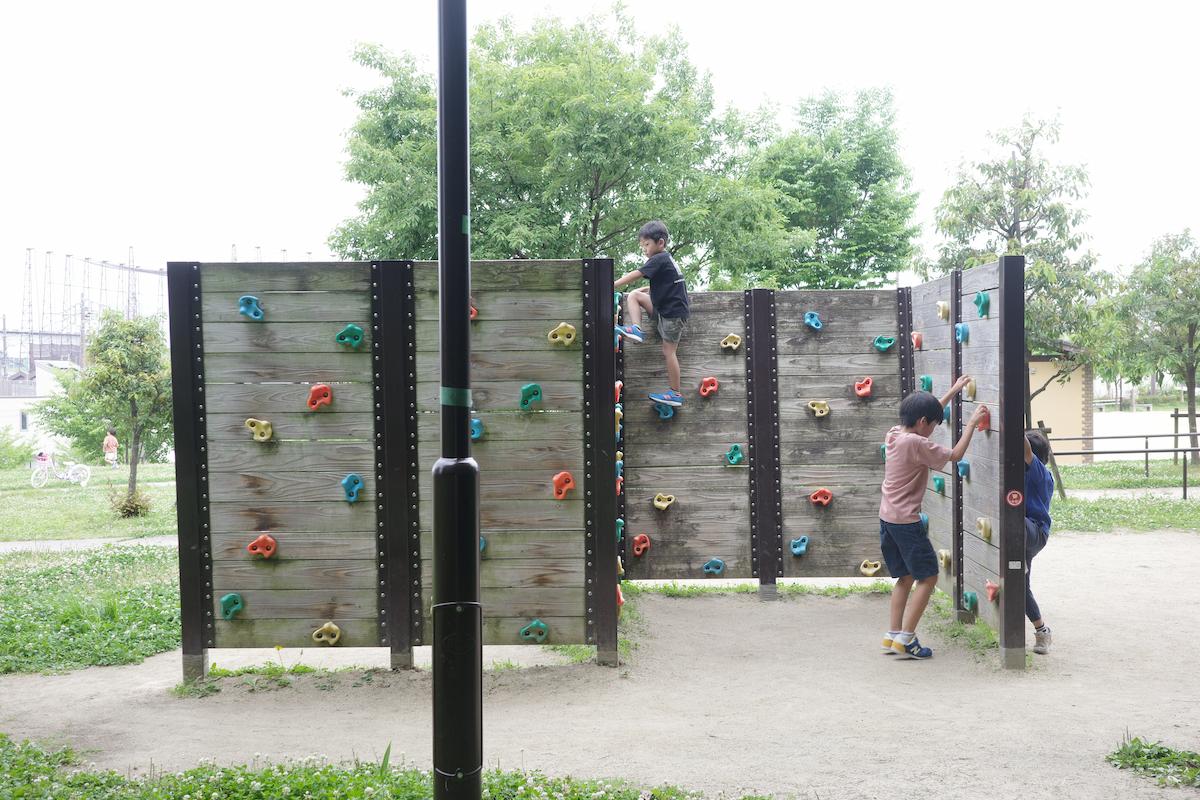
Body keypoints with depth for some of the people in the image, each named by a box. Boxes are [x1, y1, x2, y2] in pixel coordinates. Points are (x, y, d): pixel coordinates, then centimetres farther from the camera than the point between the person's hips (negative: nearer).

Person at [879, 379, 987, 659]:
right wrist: (972, 423, -2)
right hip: (906, 521, -9)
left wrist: (953, 391, 25)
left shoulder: (894, 434, 7)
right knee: (928, 577, 0)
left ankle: (893, 635, 16)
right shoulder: (916, 443, -18)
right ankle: (905, 638, -3)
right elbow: (955, 455, -10)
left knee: (905, 577, 17)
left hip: (887, 518, 9)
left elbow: (926, 413, 22)